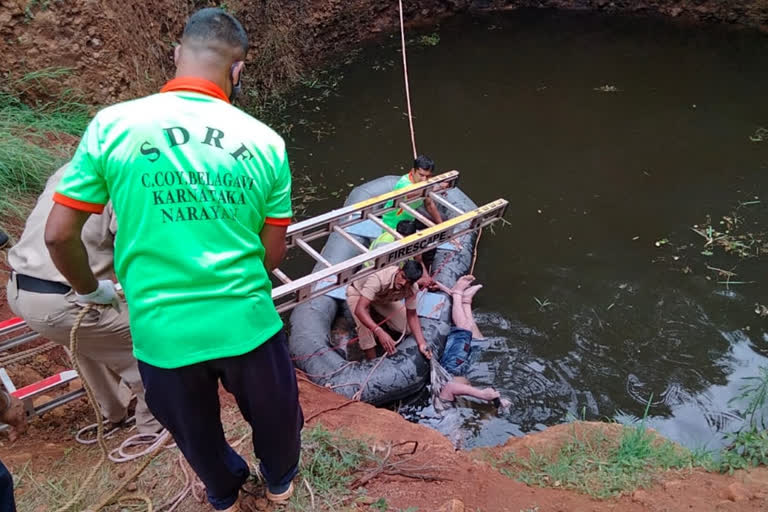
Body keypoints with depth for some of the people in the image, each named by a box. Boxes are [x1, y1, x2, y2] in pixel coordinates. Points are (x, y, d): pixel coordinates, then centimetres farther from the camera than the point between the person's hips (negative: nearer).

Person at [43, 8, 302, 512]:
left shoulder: (112, 126, -9)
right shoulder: (265, 141, -7)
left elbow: (59, 235, -5)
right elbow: (273, 254, -1)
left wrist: (90, 289, 15)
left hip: (162, 332, 1)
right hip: (246, 323, 0)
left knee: (196, 430, 29)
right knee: (274, 412, 30)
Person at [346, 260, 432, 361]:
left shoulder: (412, 288, -28)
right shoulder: (379, 278, -46)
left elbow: (412, 315, -15)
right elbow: (359, 309, -51)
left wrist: (422, 343, -27)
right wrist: (379, 332, -64)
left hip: (383, 298, 5)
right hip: (357, 292, -5)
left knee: (408, 327, -4)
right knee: (365, 326, -32)